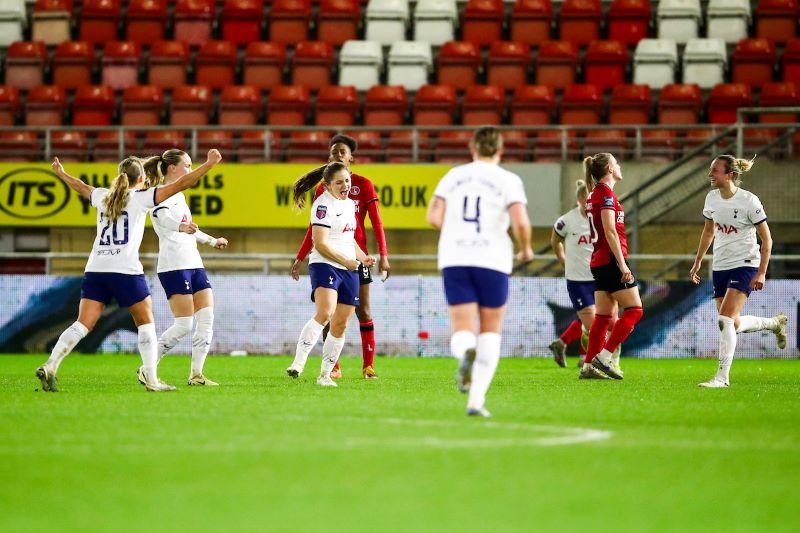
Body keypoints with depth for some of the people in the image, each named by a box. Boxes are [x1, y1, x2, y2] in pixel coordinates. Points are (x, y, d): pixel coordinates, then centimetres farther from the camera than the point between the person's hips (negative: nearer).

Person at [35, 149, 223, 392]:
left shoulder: (102, 196, 17)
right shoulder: (141, 197, 2)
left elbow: (80, 186, 37)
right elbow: (181, 184, -2)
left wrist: (61, 173, 57)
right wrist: (210, 163, 2)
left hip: (95, 269, 5)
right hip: (126, 271, -5)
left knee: (83, 324, 0)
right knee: (146, 322, 9)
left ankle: (50, 366, -17)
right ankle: (151, 379, 3)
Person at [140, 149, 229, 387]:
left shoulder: (178, 195, 20)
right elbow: (161, 215, -31)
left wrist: (212, 241, 47)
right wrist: (182, 227, -51)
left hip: (193, 264, 9)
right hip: (174, 266, -9)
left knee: (207, 318, -1)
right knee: (184, 325, -12)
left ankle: (196, 374, 3)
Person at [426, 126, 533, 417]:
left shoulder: (453, 176, 9)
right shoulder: (508, 180, 0)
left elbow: (433, 217, 0)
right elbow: (521, 222, -14)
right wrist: (525, 249, 5)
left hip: (454, 261, 2)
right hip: (492, 261, -2)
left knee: (463, 334, 3)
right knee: (491, 331, 15)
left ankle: (466, 353, -36)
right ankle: (476, 400, 4)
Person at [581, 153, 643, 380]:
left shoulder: (595, 193, 16)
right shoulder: (606, 193, -12)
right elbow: (610, 231, -19)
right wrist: (622, 264, -20)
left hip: (599, 261, 9)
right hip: (611, 259, -9)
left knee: (603, 316, 9)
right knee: (634, 309, -6)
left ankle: (589, 366, 7)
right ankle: (604, 357, -11)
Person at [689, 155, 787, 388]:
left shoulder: (749, 201, -15)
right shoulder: (711, 198, 2)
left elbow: (766, 239, -10)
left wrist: (762, 273, -14)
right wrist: (698, 261, 17)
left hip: (745, 265, -7)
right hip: (720, 267, 7)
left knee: (725, 319, -20)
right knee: (734, 324, 10)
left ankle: (722, 376, -17)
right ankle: (775, 323, 38)